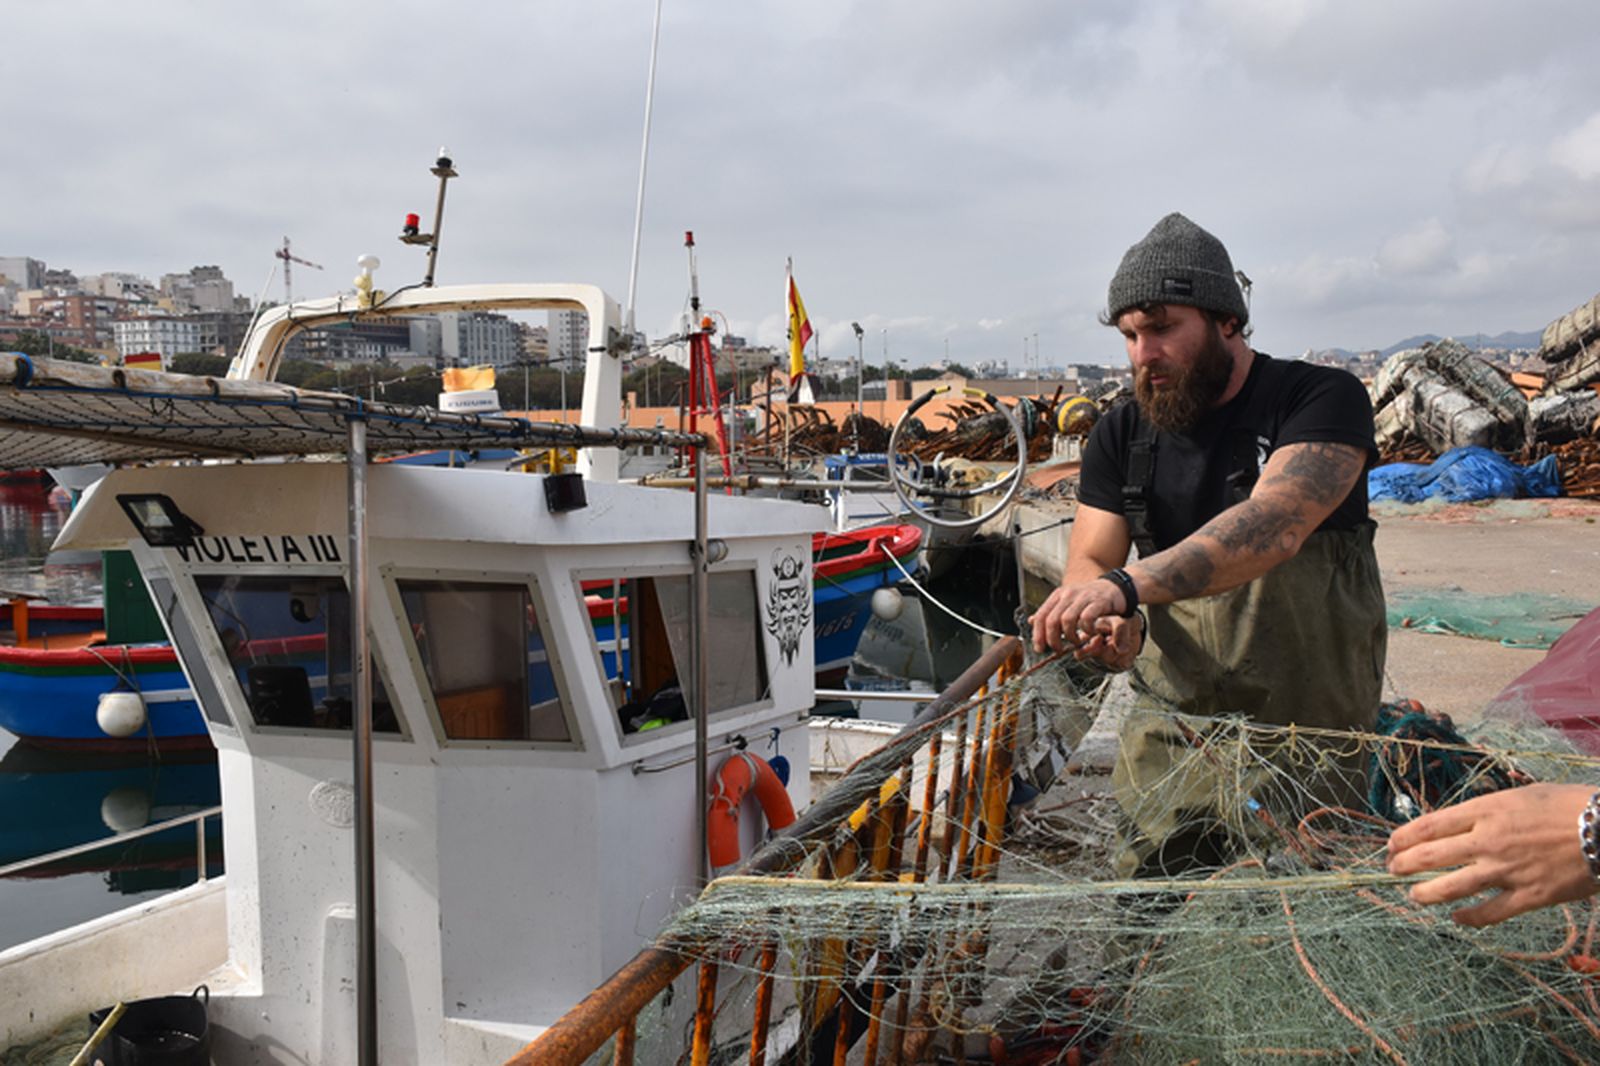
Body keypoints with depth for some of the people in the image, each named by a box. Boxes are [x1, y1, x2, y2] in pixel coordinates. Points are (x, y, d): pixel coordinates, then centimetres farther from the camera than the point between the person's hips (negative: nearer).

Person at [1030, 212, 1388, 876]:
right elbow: (1088, 561, 0)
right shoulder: (1119, 437, 7)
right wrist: (1111, 628, -24)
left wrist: (1127, 585, -40)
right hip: (1168, 733, 4)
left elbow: (1274, 526, -26)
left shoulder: (1324, 399, -8)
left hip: (1307, 732, -3)